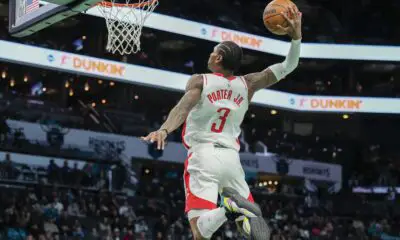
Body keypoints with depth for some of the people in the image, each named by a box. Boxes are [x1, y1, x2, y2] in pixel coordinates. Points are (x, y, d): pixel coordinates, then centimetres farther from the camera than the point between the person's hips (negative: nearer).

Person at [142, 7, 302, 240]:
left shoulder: (200, 80, 1)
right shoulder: (247, 84, 11)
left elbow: (183, 107, -19)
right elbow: (288, 66, 14)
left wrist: (164, 129, -33)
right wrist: (296, 35, 9)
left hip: (203, 155, -3)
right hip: (232, 157, 3)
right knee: (252, 218, 13)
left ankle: (228, 208, -45)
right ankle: (244, 212, -25)